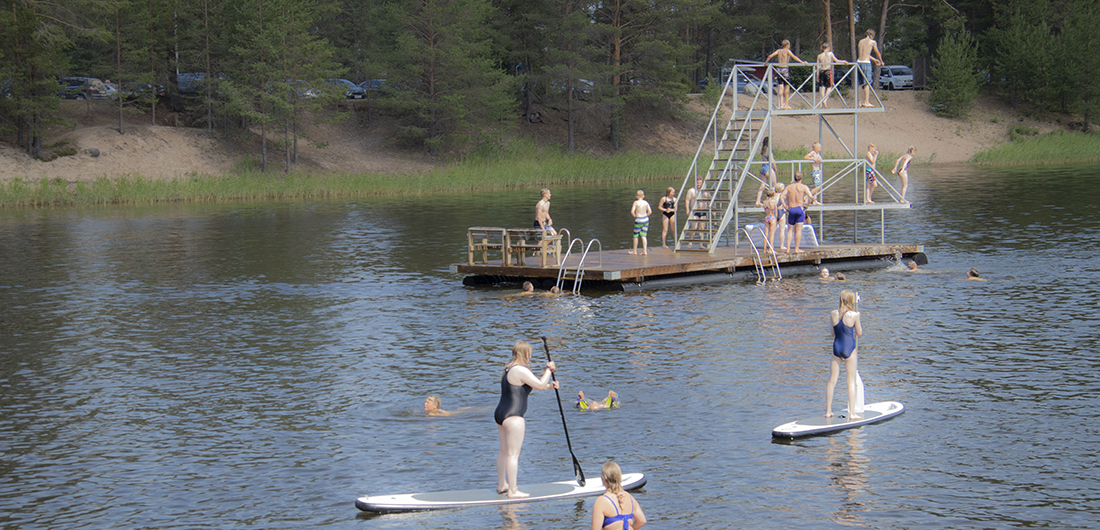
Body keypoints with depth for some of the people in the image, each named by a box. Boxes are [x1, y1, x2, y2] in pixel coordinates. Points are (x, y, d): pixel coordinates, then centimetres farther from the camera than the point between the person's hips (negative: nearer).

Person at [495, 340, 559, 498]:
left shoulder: (509, 369, 16)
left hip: (501, 414, 10)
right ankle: (513, 491, -3)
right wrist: (549, 369, -2)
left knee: (504, 451, 20)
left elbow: (531, 385, 24)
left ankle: (502, 485, 32)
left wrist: (549, 386, 16)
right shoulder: (520, 371, -17)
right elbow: (540, 384, -16)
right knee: (513, 454, -5)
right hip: (513, 417, -10)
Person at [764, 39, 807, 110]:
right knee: (787, 87, 5)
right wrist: (802, 62, -20)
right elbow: (793, 56, -17)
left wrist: (765, 63, 21)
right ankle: (786, 104, 4)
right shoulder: (787, 51, -1)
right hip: (785, 69, -4)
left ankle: (781, 105, -4)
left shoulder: (779, 51, 11)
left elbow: (770, 56, 6)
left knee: (781, 87, 2)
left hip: (779, 69, 4)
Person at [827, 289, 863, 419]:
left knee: (832, 380, 10)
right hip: (849, 348, -3)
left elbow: (833, 333, 8)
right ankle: (852, 413, 3)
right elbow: (859, 333, -2)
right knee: (851, 381, 4)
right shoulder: (854, 315, -12)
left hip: (836, 347, 3)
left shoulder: (833, 314, -2)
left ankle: (828, 411, 14)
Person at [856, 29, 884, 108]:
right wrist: (881, 61, 29)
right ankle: (866, 102, -7)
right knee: (867, 83, -4)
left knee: (859, 84, 8)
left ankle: (859, 102, 9)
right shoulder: (872, 42, -1)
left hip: (859, 61, 6)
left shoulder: (861, 41, 16)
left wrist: (874, 60, 38)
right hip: (866, 63, -6)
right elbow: (877, 53, 11)